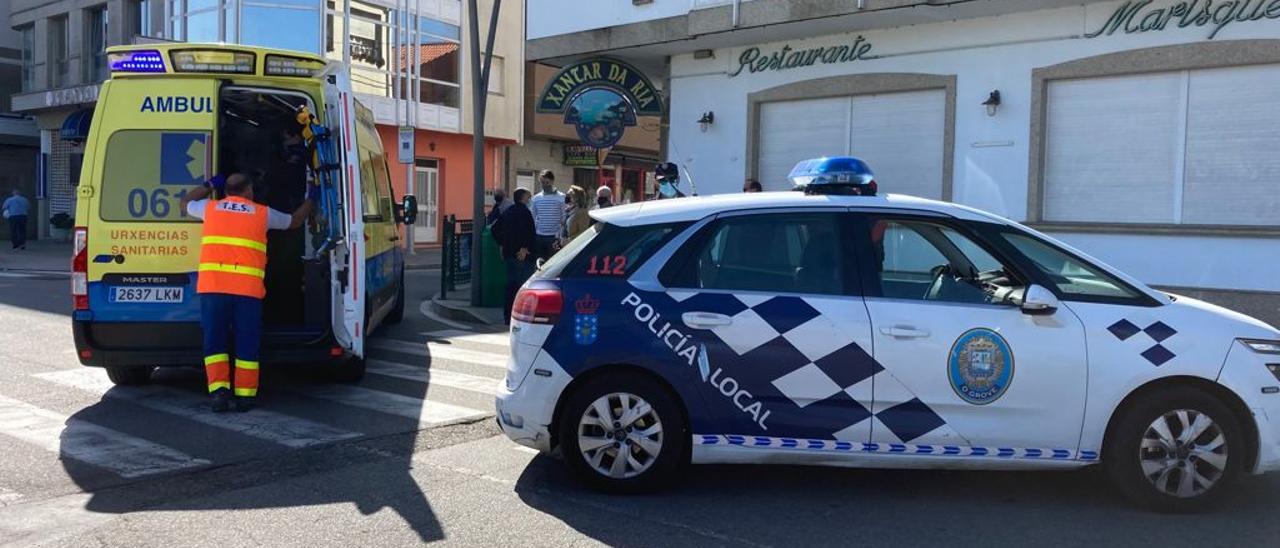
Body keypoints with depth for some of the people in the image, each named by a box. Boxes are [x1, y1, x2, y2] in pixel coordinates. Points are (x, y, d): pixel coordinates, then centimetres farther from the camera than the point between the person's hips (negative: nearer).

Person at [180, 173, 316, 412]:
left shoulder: (210, 207, 15)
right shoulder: (262, 213, 12)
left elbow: (186, 202, 37)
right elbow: (295, 221, 29)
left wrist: (209, 186, 45)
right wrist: (311, 199, 44)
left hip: (212, 286, 1)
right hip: (247, 287, -1)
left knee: (214, 340, 8)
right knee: (247, 343, 6)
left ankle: (219, 391, -1)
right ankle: (245, 395, 7)